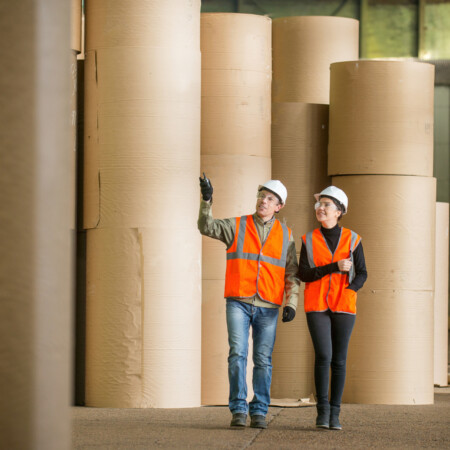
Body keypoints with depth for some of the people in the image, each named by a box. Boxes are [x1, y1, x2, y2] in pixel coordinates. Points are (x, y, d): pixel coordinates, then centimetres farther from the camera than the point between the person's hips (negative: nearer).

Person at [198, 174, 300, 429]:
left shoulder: (285, 235, 10)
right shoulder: (236, 226, 7)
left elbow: (292, 273, 10)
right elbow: (207, 227, -6)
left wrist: (291, 303, -2)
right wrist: (207, 200, -20)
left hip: (268, 307, 1)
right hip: (239, 303, -1)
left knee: (263, 360, 0)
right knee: (238, 354, -9)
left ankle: (259, 412, 6)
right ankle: (238, 410, -5)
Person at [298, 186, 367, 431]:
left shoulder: (352, 240, 3)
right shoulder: (309, 240, 4)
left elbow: (362, 274, 4)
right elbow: (303, 274, -4)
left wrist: (348, 291, -14)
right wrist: (334, 267, -14)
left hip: (343, 306, 1)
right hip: (316, 306, 0)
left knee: (339, 360, 1)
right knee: (323, 356, -14)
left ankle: (334, 414, 7)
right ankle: (322, 410, -2)